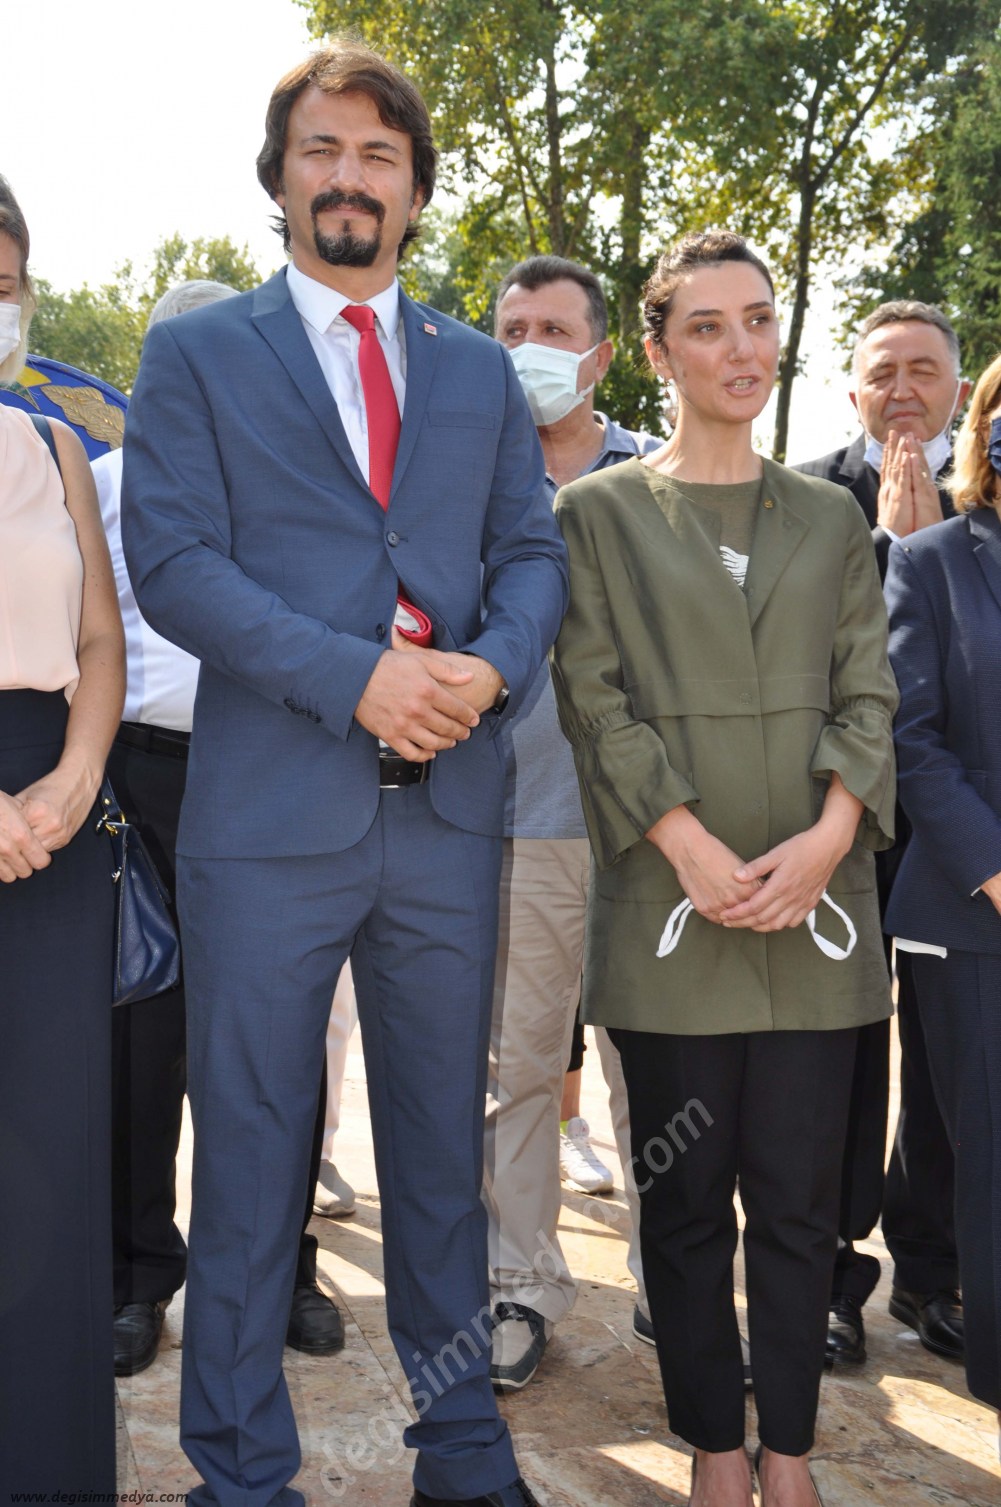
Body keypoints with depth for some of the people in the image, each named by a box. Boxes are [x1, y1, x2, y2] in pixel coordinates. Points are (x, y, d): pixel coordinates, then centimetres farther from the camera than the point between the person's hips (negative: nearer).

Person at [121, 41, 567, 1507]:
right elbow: (171, 559, -6)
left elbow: (533, 550, 11)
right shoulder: (196, 352, 5)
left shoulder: (481, 370, 16)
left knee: (444, 1144, 15)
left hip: (450, 805, 4)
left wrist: (491, 665, -11)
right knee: (251, 1154, 6)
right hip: (270, 809, -3)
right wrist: (357, 675, -17)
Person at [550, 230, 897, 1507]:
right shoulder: (600, 512, 5)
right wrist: (693, 850, -14)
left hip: (813, 904, 2)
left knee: (798, 1192, 5)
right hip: (671, 907, -2)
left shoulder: (830, 518, 14)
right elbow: (594, 700, -3)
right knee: (687, 1190, 5)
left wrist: (824, 841, -10)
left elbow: (867, 693, 7)